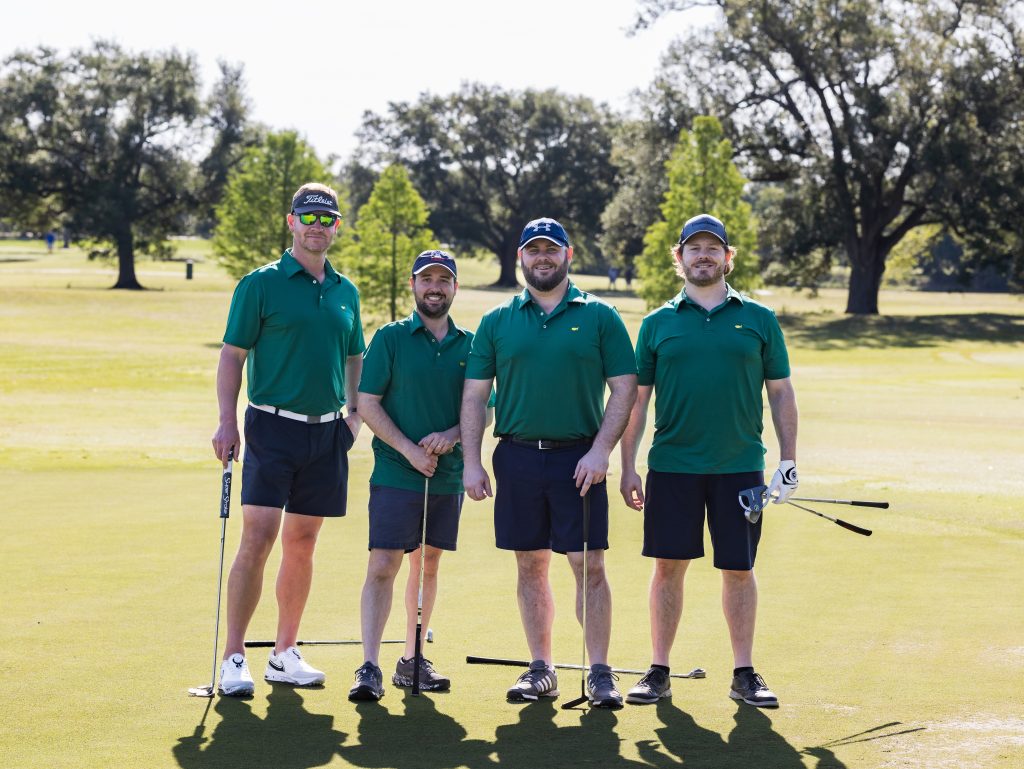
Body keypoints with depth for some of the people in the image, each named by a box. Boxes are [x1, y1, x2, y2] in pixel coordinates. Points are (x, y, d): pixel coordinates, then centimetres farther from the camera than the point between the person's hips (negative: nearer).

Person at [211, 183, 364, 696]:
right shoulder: (261, 284, -3)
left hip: (326, 432, 5)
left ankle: (285, 653, 17)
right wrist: (227, 422, -12)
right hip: (272, 427, -5)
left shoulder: (345, 291, 13)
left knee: (301, 543, 9)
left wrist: (354, 413, 9)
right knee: (258, 538, -11)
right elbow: (232, 354, -4)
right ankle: (234, 658, -8)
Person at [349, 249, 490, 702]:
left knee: (427, 566, 12)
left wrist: (451, 435, -10)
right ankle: (370, 669, -13)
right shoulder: (390, 339, -1)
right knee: (382, 568, -11)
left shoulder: (469, 345, 8)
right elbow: (367, 404, -5)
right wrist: (409, 450, -13)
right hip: (395, 475, -4)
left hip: (447, 478, 4)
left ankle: (412, 662, 21)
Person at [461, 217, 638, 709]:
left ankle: (600, 673, 1)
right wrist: (471, 461, -1)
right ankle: (541, 669, 16)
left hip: (579, 459, -2)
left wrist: (601, 450, -10)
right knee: (530, 567, 8)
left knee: (589, 567, -5)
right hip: (518, 457, 2)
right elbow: (474, 395, 9)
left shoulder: (598, 317, 4)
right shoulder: (497, 322, 9)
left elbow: (624, 387, 1)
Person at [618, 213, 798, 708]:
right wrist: (627, 466, 2)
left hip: (740, 465, 0)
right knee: (668, 565, 3)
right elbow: (636, 398, 8)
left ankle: (744, 674, 14)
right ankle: (659, 672, 12)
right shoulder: (658, 324, 6)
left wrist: (788, 461, 2)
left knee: (739, 569, 5)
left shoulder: (758, 319, 6)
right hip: (672, 464, 0)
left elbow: (781, 393, 8)